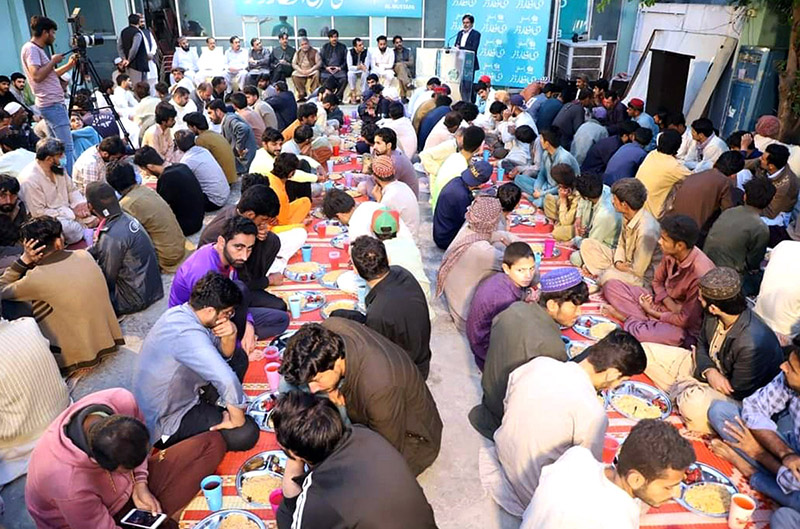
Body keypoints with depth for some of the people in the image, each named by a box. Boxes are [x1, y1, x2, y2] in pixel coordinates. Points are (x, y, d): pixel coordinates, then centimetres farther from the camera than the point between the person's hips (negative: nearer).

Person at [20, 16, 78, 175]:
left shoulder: (37, 49, 19)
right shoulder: (30, 49, -10)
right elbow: (37, 76, -21)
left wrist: (69, 65, 17)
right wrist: (53, 61, -11)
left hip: (54, 103, 11)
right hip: (52, 104, -11)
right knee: (67, 147, -15)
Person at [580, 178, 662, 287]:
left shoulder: (646, 230, -32)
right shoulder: (627, 216, -6)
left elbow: (638, 271, -26)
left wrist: (617, 267, -11)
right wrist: (618, 262, -8)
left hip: (642, 278, -9)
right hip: (626, 263, 9)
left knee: (609, 277, -38)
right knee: (587, 245, 4)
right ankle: (600, 277, -8)